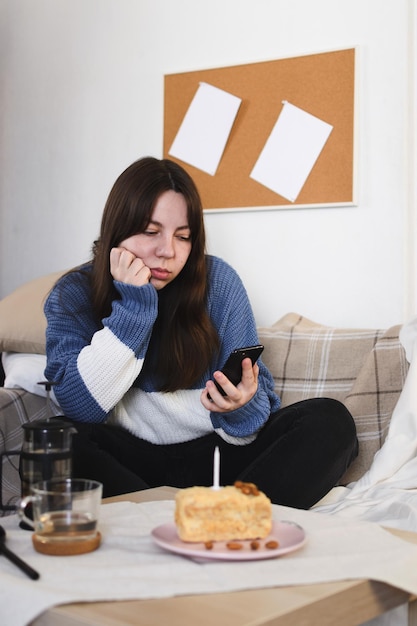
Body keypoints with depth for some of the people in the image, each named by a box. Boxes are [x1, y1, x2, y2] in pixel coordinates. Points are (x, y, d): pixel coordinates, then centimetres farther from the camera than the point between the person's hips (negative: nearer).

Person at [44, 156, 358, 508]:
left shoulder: (218, 281, -3)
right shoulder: (74, 294, -3)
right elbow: (80, 407, -17)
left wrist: (244, 405, -25)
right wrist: (133, 307, -20)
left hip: (214, 452, 2)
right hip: (132, 462, -1)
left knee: (331, 421, -18)